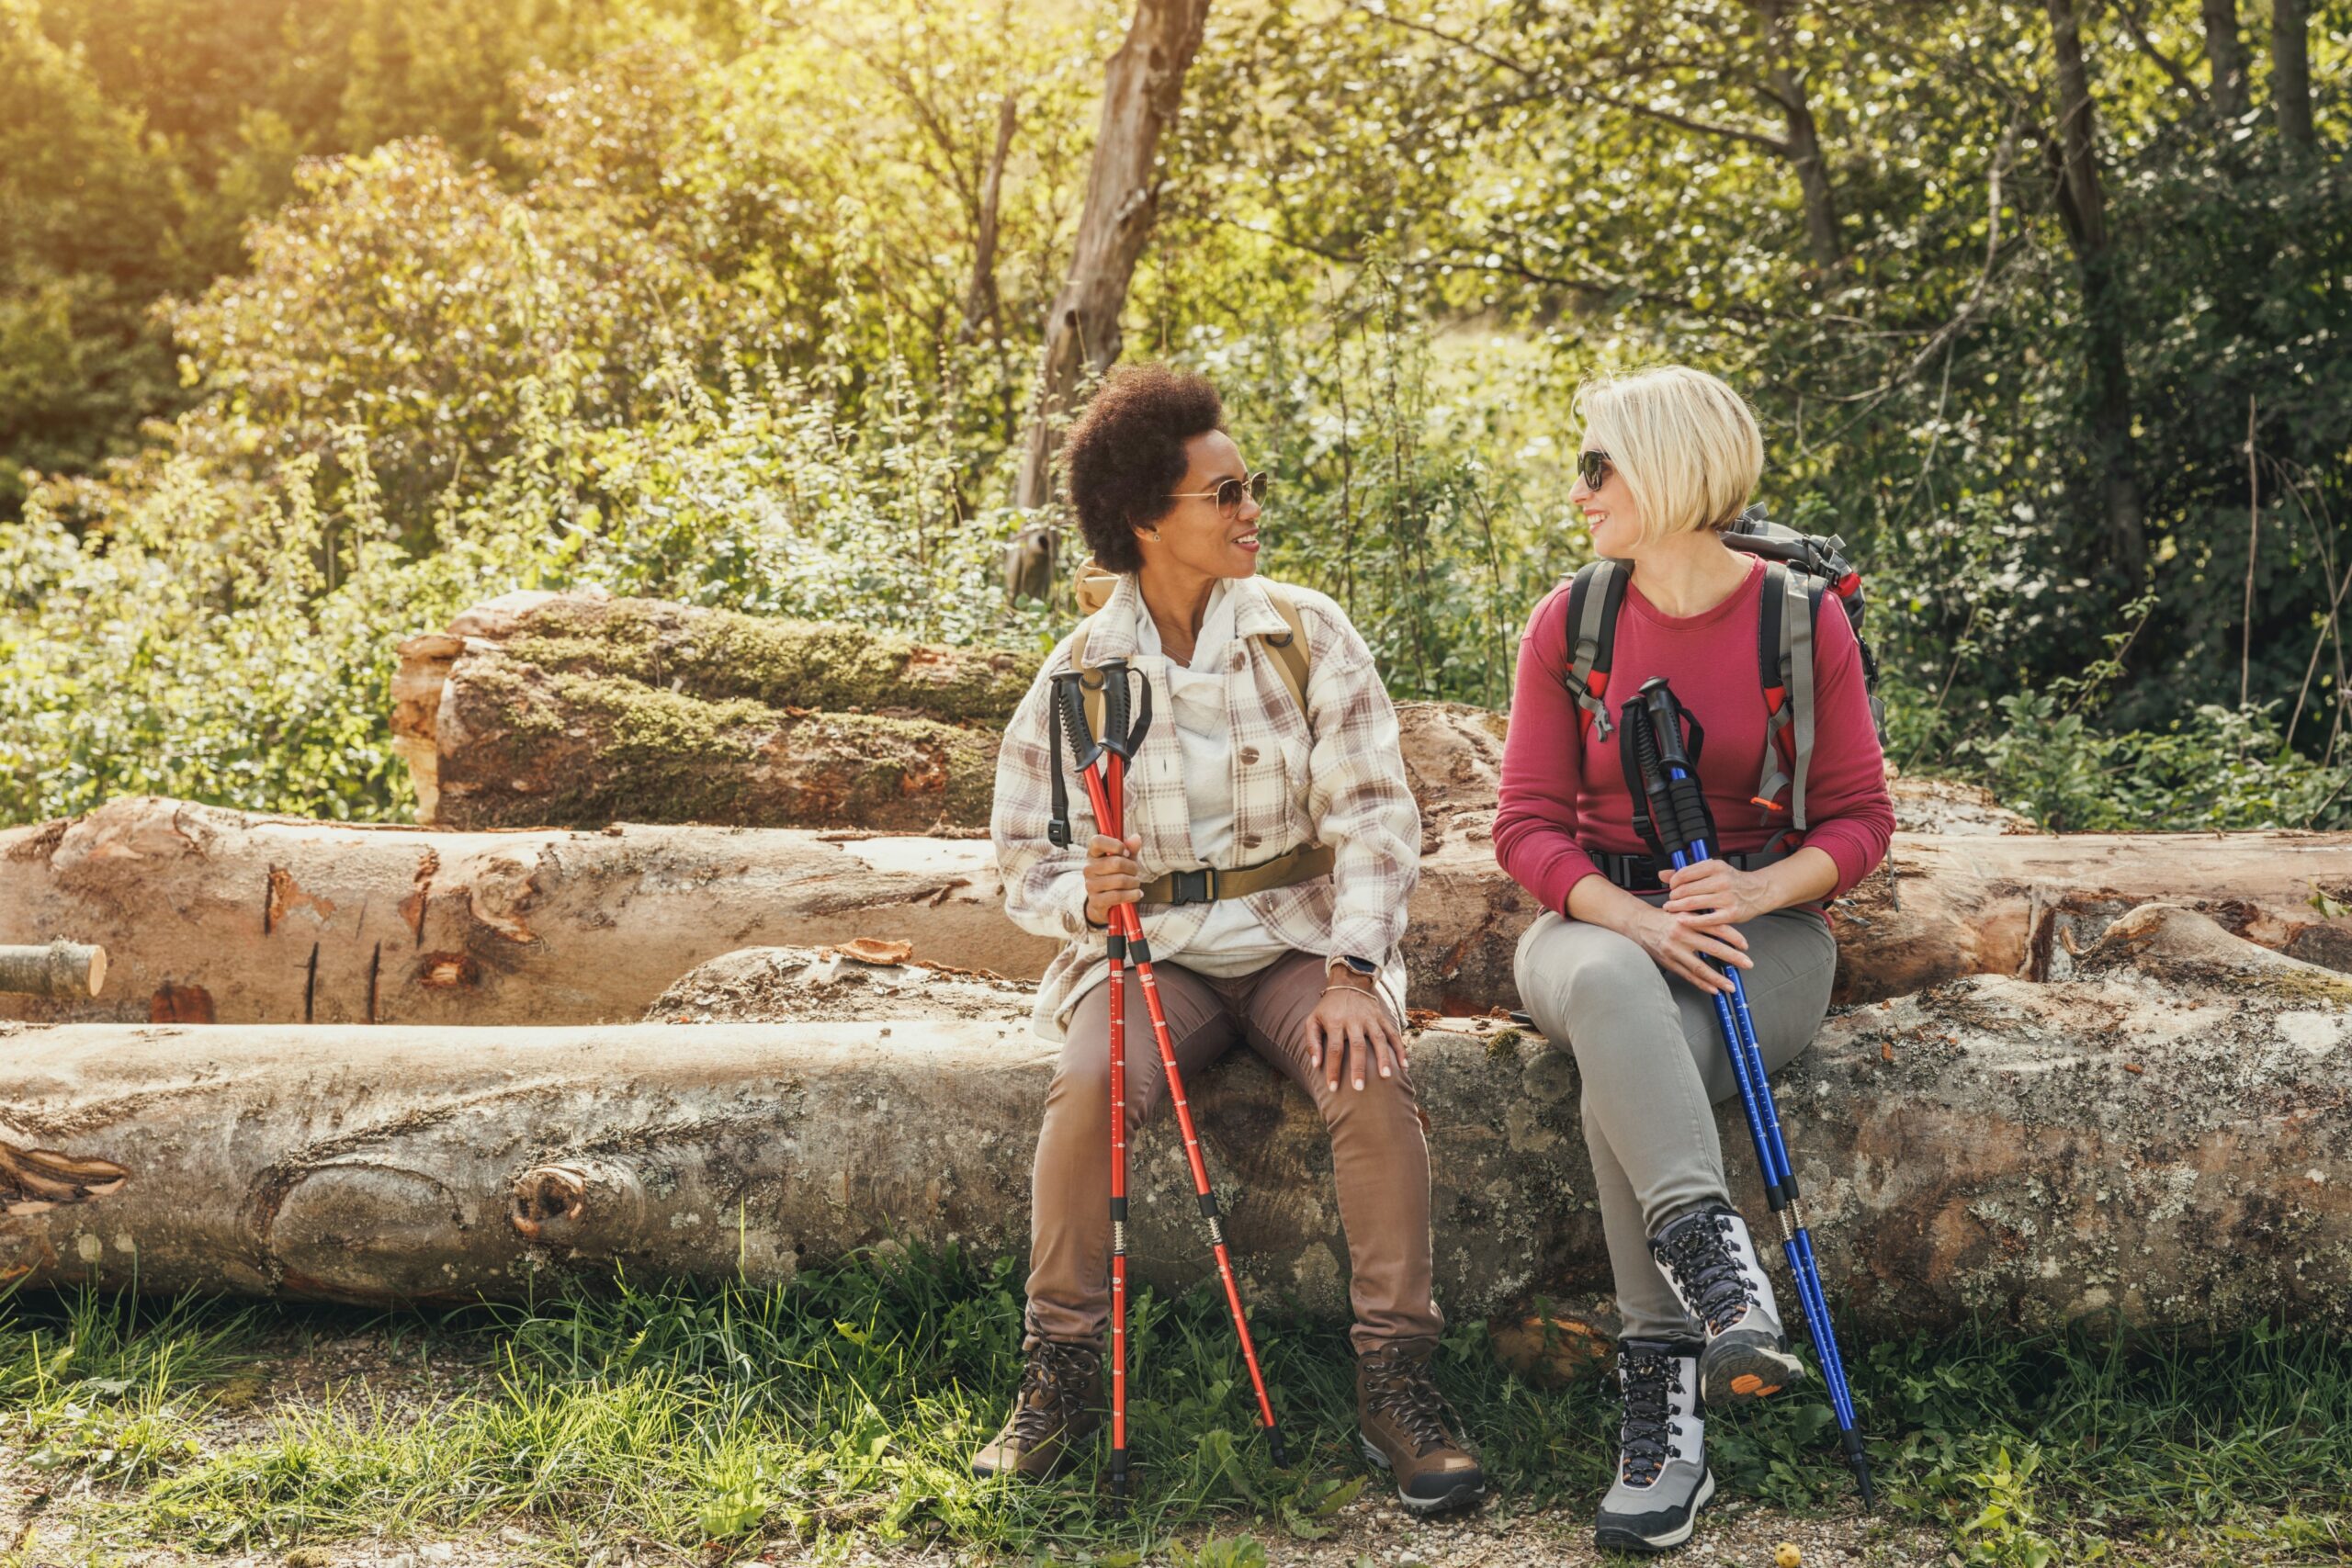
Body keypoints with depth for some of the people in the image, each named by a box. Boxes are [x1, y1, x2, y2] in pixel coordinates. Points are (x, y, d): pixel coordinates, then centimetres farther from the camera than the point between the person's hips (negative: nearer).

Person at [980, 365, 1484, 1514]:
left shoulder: (1307, 634, 0)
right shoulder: (1080, 670, 1)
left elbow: (1372, 815, -5)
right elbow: (1025, 858, 5)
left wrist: (1352, 971, -19)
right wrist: (1085, 894, -20)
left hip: (1296, 937, 0)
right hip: (1150, 949, 0)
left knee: (1372, 1077, -31)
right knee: (1089, 1089, -31)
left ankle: (1394, 1377, -19)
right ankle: (1062, 1376, -13)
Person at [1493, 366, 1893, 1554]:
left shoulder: (1801, 619, -1)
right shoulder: (1568, 623, 3)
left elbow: (1858, 821, 2)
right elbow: (1529, 825, 0)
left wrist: (1755, 889, -20)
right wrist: (1638, 918, -20)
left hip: (1764, 923, -1)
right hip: (1599, 918, 2)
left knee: (1624, 1085, -34)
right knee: (1610, 991, -38)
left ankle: (1663, 1411, -31)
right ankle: (1721, 1278, -51)